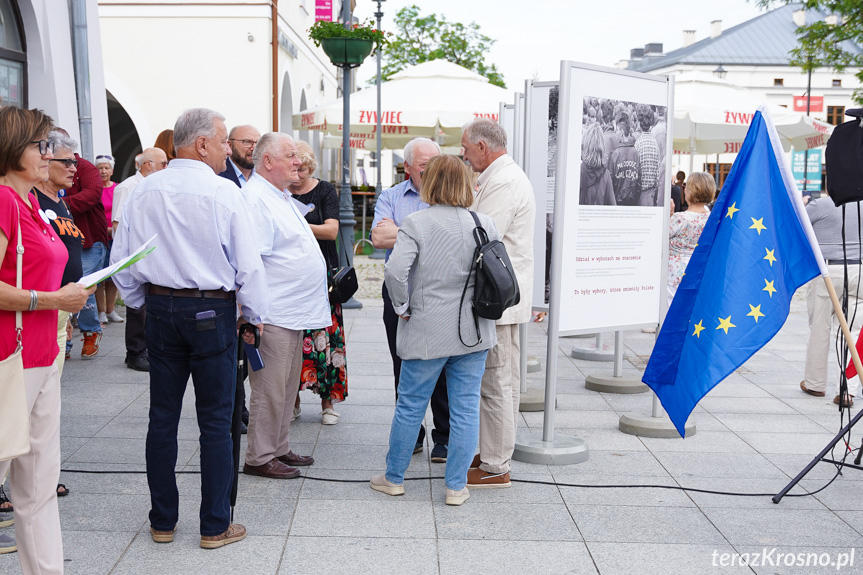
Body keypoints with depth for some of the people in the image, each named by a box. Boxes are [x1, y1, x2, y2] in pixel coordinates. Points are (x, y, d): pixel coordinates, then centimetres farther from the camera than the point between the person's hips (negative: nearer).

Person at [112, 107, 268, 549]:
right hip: (212, 311, -4)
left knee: (162, 417, 12)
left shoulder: (143, 191, 2)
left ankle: (162, 521, 24)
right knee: (216, 421, 5)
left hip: (160, 309, 5)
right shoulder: (222, 191, -11)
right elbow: (248, 263, -11)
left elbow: (121, 261, 6)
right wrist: (255, 315, 2)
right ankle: (216, 526, 14)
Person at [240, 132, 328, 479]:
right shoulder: (255, 198, -15)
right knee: (269, 388, -2)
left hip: (294, 312, 10)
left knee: (287, 386, 16)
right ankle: (259, 458, 10)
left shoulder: (280, 197, 18)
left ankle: (279, 449, 28)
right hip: (273, 314, -10)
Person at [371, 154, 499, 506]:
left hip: (427, 332, -2)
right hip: (474, 331, 3)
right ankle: (457, 487, 16)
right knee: (466, 409, 9)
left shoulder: (416, 223, -9)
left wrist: (402, 307, -6)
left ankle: (394, 478, 26)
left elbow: (394, 269, -19)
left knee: (410, 406, 11)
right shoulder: (485, 224, 1)